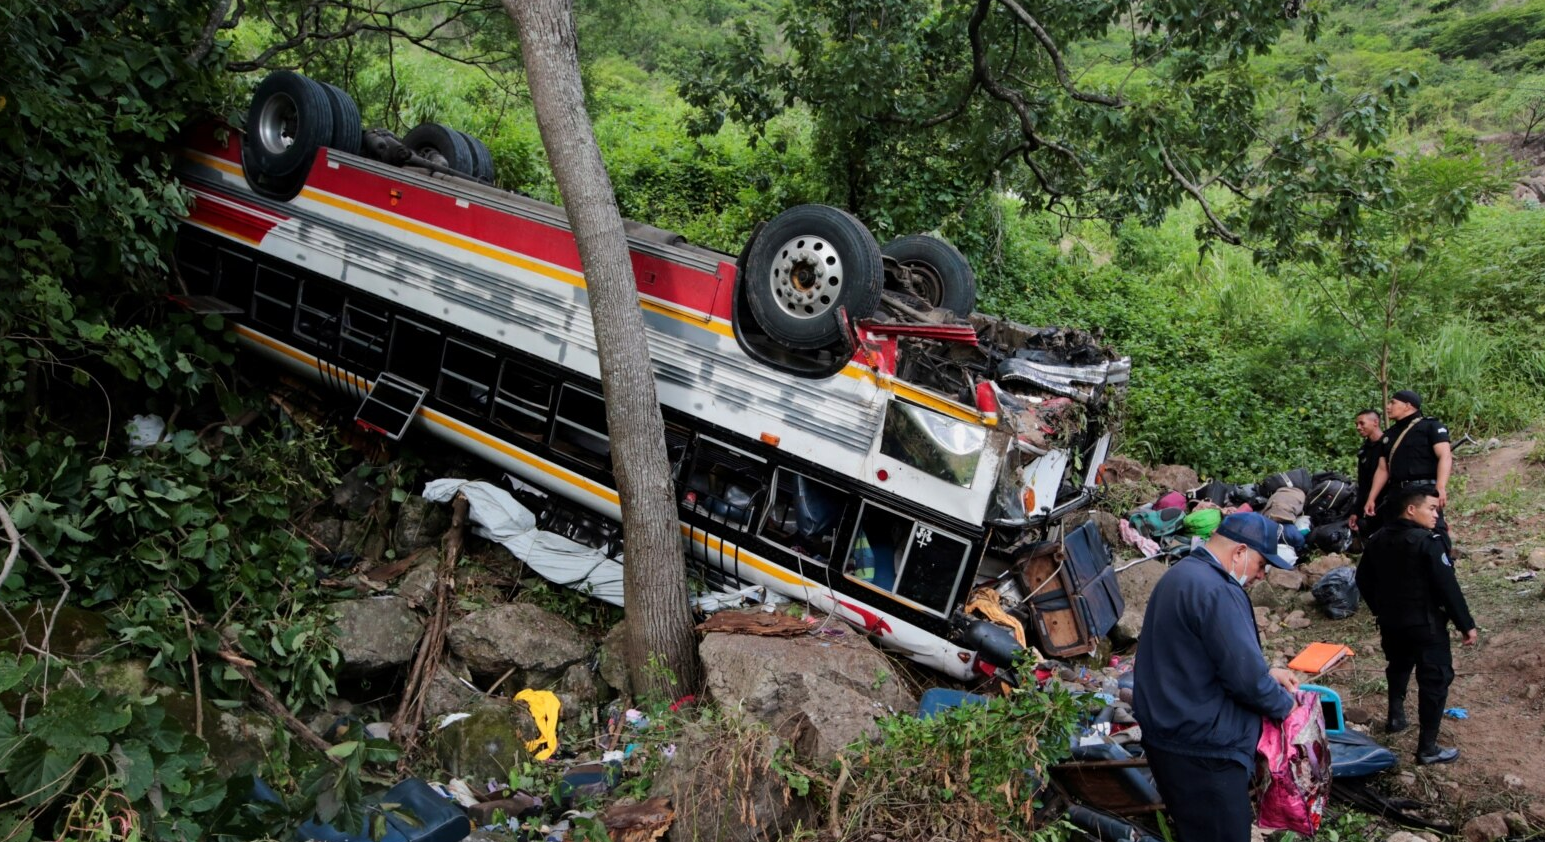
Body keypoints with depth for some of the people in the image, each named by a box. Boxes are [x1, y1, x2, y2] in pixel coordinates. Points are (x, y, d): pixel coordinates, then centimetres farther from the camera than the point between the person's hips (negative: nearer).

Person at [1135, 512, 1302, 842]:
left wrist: (1266, 672, 14)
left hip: (1164, 731, 10)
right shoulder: (1217, 592, -23)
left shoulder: (1181, 574, 11)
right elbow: (1246, 679, -22)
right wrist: (1285, 704, -3)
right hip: (1200, 748, -10)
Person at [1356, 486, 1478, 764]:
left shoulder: (1378, 540, 4)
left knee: (1398, 667, 30)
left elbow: (1363, 580, 12)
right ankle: (1427, 748, 3)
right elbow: (1448, 587, -20)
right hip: (1426, 625, -7)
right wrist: (1466, 625, -12)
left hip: (1391, 623, 7)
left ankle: (1396, 716, 41)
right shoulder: (1429, 542, -19)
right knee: (1435, 681, 1)